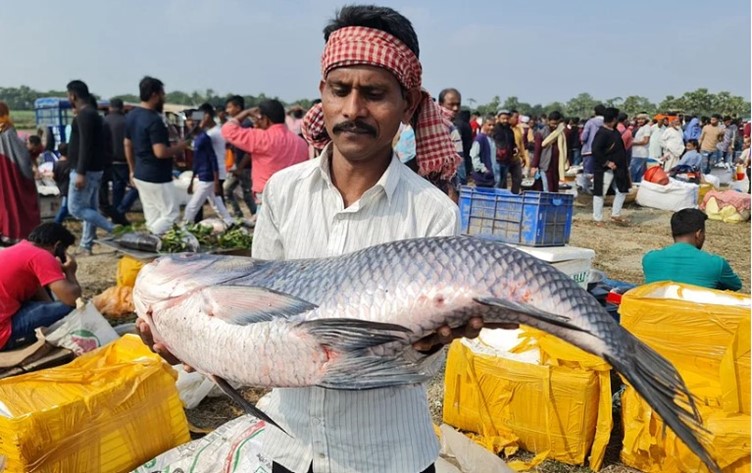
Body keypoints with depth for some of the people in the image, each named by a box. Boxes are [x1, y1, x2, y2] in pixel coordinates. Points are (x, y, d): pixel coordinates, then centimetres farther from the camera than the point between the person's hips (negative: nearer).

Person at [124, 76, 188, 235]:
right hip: (157, 177, -9)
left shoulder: (131, 115, 8)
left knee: (152, 218, 14)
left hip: (140, 174, 9)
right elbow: (160, 153, -25)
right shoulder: (154, 120, -20)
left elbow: (127, 145, 16)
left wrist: (133, 170, 24)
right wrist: (179, 147, -8)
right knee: (171, 214, 0)